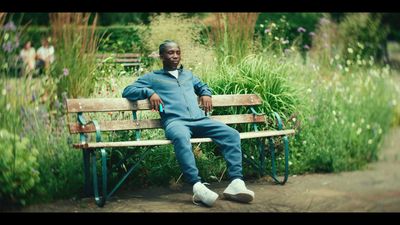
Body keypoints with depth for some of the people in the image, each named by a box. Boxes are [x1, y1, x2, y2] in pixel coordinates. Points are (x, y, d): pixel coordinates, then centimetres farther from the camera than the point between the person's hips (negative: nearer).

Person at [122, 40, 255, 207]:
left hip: (200, 120, 5)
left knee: (232, 134, -21)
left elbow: (202, 86, 50)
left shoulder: (188, 75, 34)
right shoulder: (152, 77, 20)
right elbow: (127, 91, 13)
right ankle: (198, 187, -52)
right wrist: (150, 92, -4)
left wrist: (206, 94, 24)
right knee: (181, 138, -43)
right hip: (175, 121, -5)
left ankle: (236, 183, -30)